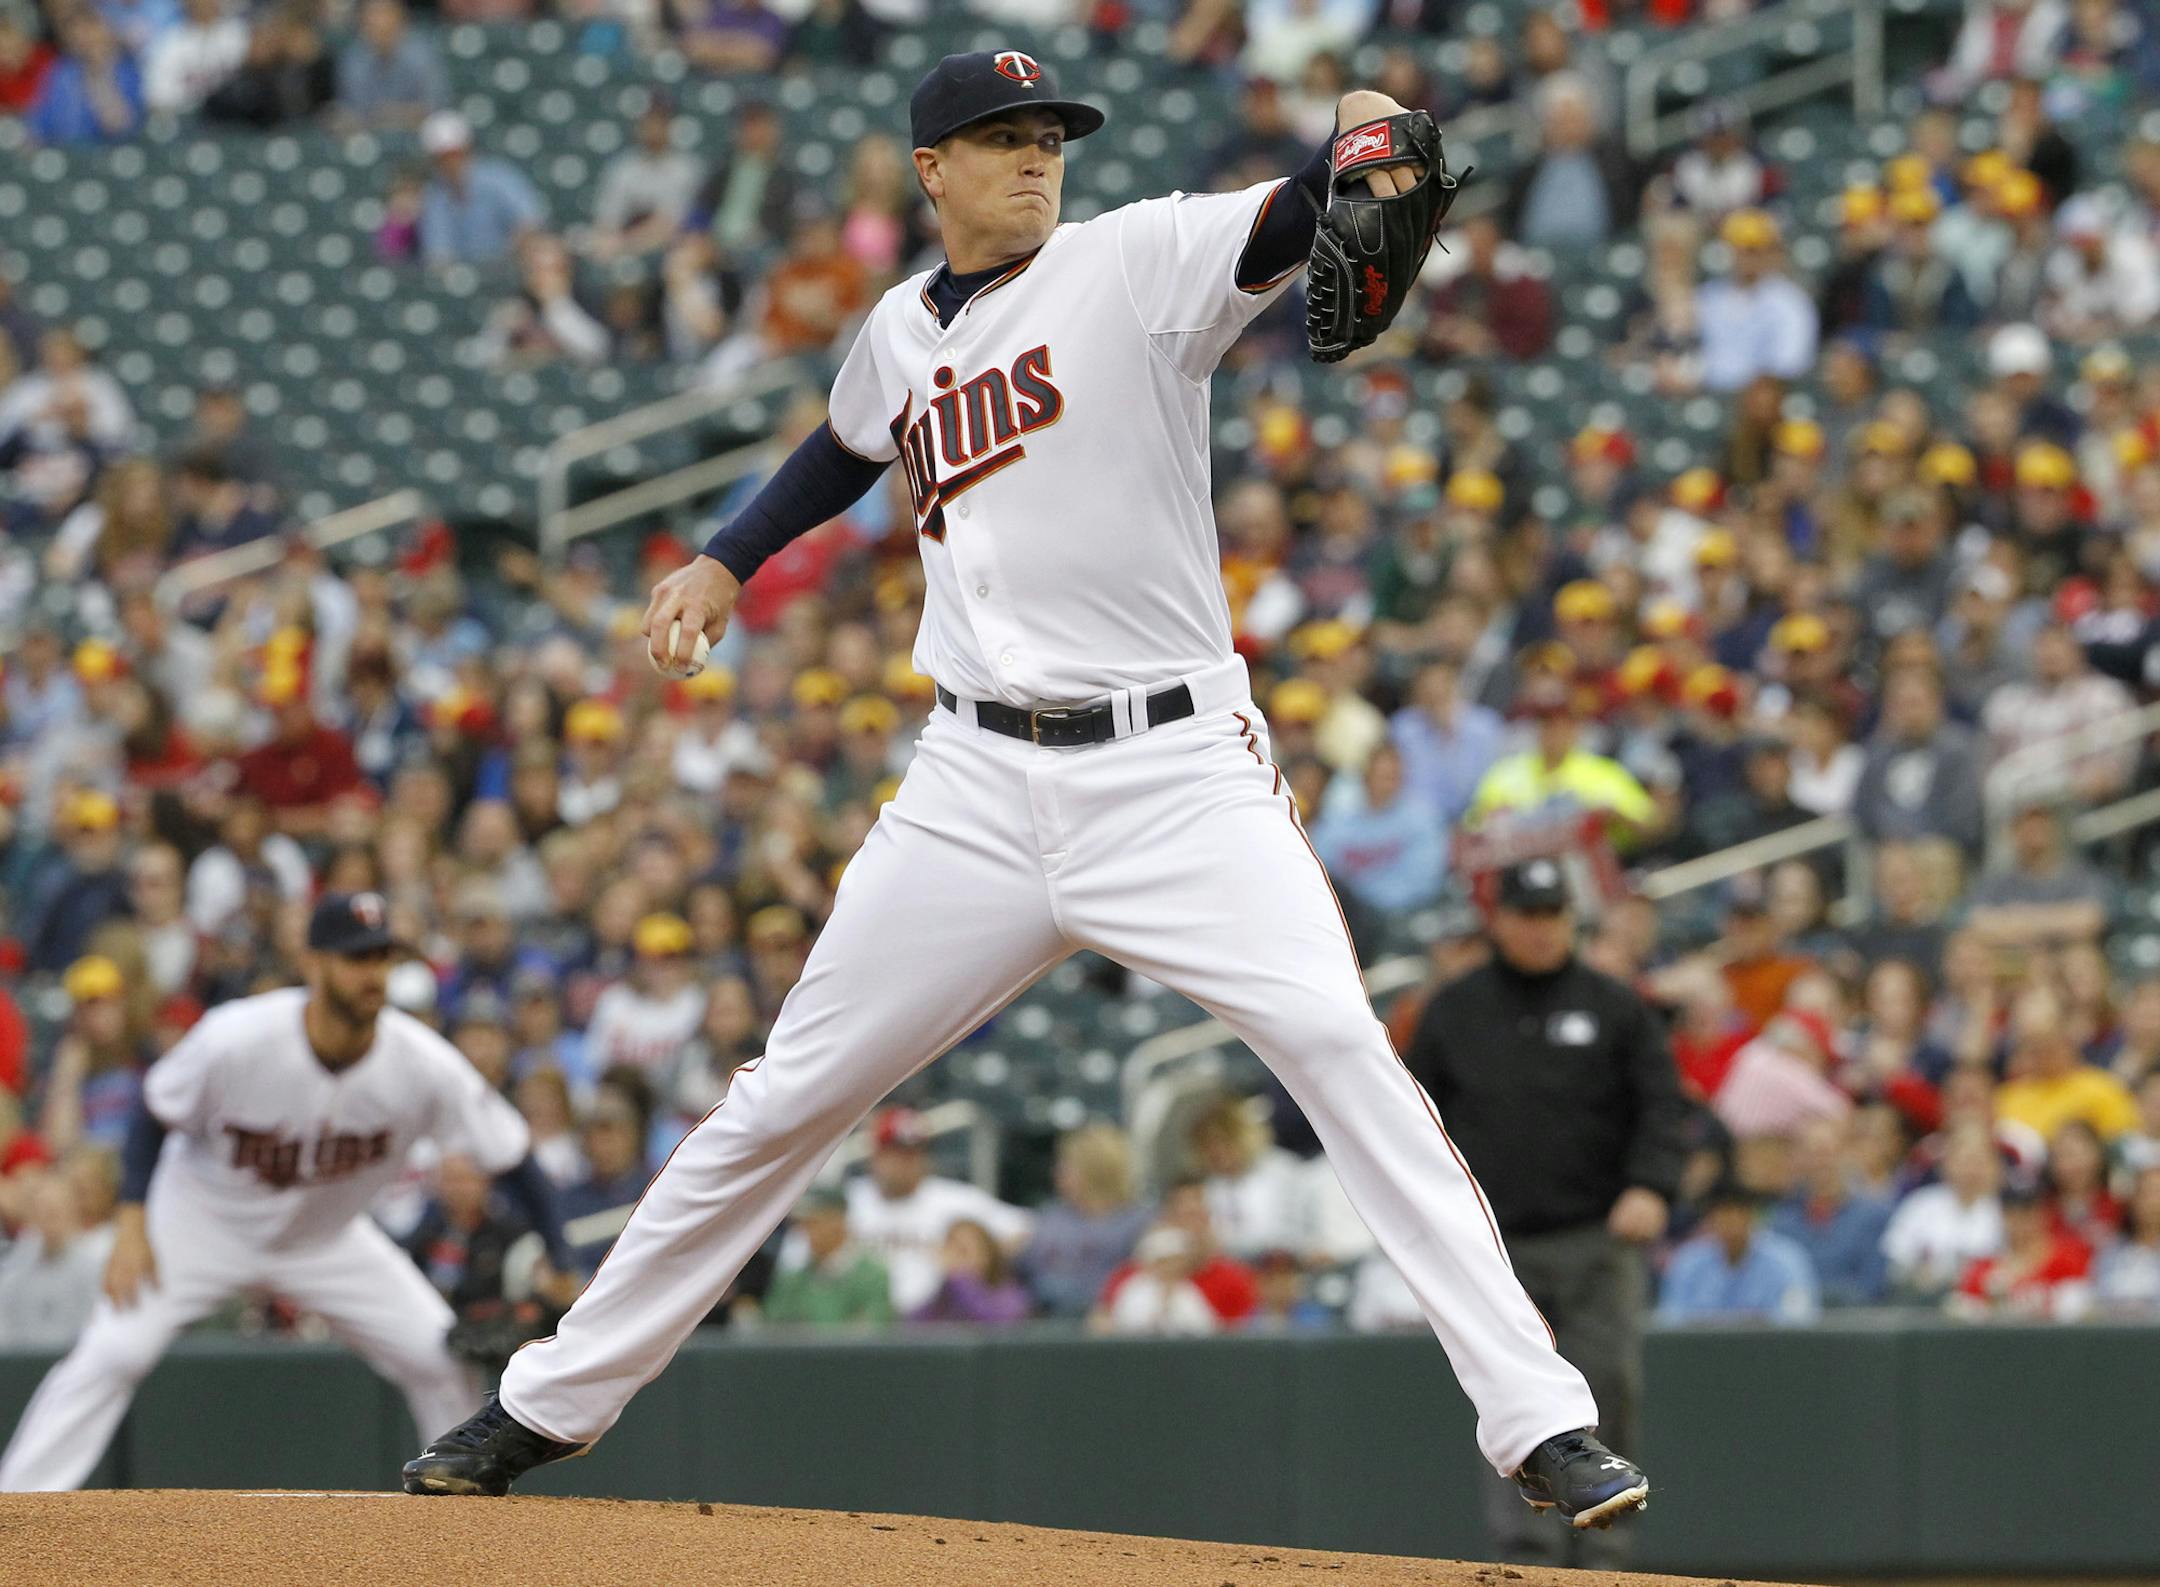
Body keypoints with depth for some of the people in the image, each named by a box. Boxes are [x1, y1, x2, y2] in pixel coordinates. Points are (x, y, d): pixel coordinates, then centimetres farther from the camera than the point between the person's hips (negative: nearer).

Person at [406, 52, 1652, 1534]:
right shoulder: (900, 332, 12)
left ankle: (1542, 1420, -21)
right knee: (789, 1094, 8)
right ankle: (552, 1401, 21)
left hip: (1176, 769, -4)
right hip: (980, 784, 4)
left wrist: (1364, 141, -42)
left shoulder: (1135, 262, -3)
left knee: (1340, 1045, -22)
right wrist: (728, 561, 27)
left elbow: (1294, 221, -22)